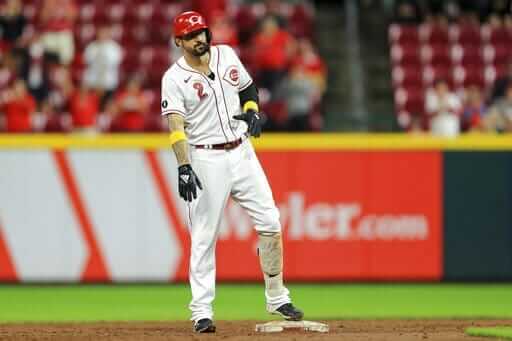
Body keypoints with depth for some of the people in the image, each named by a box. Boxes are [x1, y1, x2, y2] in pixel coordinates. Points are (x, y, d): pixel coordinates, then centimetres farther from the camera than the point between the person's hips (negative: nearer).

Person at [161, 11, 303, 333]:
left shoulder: (226, 55, 6)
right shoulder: (175, 78, -9)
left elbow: (248, 88, 21)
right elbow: (176, 127, -18)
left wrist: (253, 112, 0)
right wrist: (184, 167, -30)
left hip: (242, 152, 5)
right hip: (206, 159, -5)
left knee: (269, 221, 1)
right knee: (204, 237, -4)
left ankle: (277, 298, 13)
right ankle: (202, 312, 1)